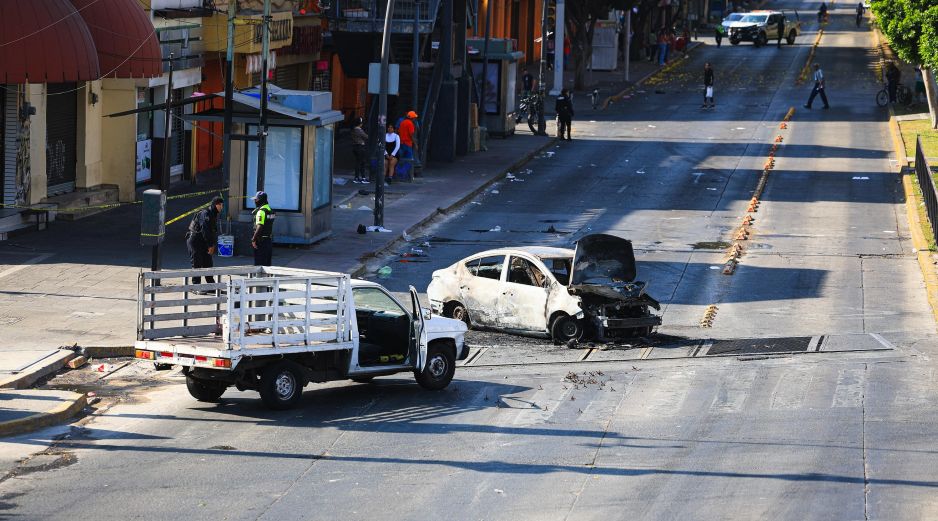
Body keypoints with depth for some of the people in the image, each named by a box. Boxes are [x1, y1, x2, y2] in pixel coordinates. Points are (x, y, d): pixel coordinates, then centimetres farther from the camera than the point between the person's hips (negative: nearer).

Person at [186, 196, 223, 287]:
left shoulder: (214, 215, 12)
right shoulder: (205, 213, -17)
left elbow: (214, 231, 13)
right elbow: (205, 230, -24)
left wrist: (213, 245, 2)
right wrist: (210, 245, -22)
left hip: (203, 243, 9)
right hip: (194, 241, -9)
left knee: (208, 263, 10)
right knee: (197, 264, -8)